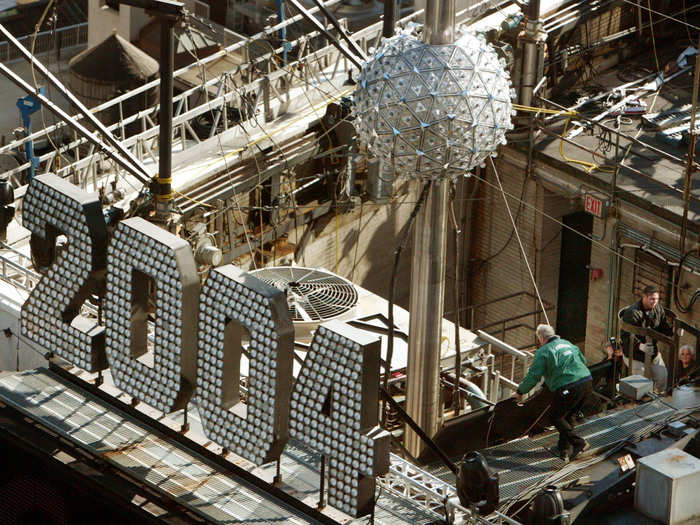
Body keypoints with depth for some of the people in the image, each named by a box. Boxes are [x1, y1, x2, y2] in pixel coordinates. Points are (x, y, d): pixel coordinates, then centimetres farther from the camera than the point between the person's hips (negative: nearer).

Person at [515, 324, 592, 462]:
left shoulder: (543, 352, 0)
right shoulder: (567, 344, 21)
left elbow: (533, 376, -2)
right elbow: (583, 360, 29)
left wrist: (520, 392, 11)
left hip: (568, 388, -7)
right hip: (586, 381, 7)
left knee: (556, 416, 9)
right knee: (568, 416, 21)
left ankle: (578, 443, -4)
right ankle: (564, 449, 22)